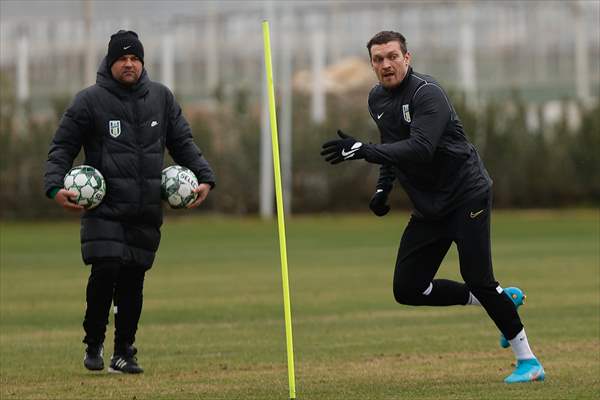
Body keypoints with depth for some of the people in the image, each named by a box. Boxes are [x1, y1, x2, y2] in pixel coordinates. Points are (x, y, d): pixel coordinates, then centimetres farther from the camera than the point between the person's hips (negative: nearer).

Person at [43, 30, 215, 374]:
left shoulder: (161, 98, 10)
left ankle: (124, 352, 14)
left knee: (133, 281, 4)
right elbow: (63, 146, 3)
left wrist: (205, 177, 4)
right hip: (104, 208, -3)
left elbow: (183, 143, 17)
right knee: (105, 271, -15)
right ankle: (94, 343, 4)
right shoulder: (90, 100, 0)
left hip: (147, 211, 3)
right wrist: (55, 185, -12)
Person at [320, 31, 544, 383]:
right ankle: (504, 300, 16)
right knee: (407, 289, 1)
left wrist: (364, 151, -39)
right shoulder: (378, 99, 8)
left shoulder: (427, 93, -18)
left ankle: (527, 360, -4)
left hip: (467, 195, -8)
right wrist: (383, 188, 11)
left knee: (478, 281, -17)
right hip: (429, 208, 8)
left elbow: (420, 148, -33)